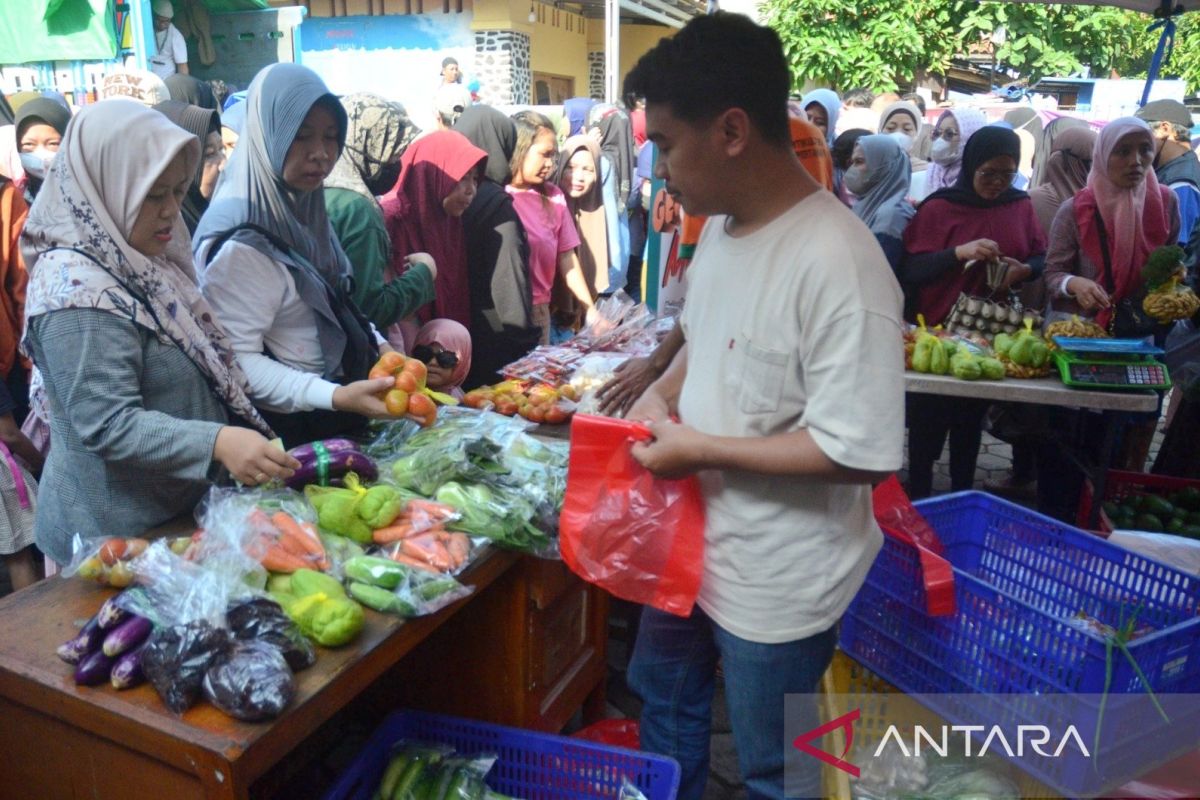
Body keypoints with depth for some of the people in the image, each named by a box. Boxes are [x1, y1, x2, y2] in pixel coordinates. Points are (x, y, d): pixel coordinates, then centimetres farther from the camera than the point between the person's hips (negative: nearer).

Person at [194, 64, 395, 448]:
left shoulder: (301, 204, 3)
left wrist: (382, 350, -3)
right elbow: (238, 360, -24)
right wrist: (335, 397, -34)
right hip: (292, 430, -8)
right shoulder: (242, 239, -23)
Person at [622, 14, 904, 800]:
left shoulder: (836, 262, -28)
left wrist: (701, 449, -22)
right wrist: (660, 394, -3)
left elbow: (862, 453, -29)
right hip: (698, 543, 8)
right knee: (664, 698, 29)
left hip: (777, 582, -8)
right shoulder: (722, 227, -1)